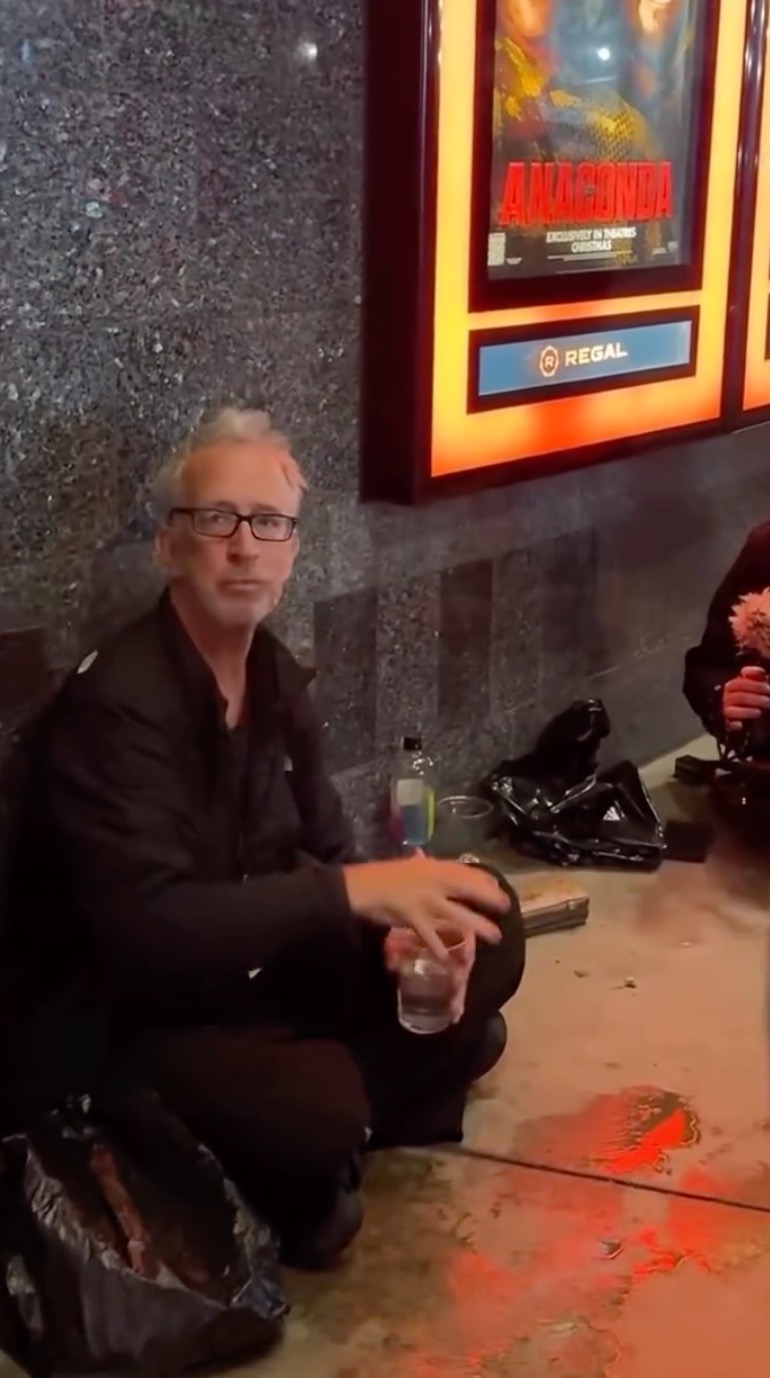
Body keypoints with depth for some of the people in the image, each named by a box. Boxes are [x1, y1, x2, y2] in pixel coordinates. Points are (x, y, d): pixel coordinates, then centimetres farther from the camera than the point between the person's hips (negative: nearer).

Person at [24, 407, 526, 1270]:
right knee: (311, 1112, -35)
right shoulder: (115, 703, -24)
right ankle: (293, 1182, 0)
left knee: (490, 936, 0)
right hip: (159, 1006, -8)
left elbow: (324, 842, 9)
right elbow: (145, 930, -34)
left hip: (277, 960, 8)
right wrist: (355, 891, -39)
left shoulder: (275, 674, 3)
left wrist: (405, 922, -14)